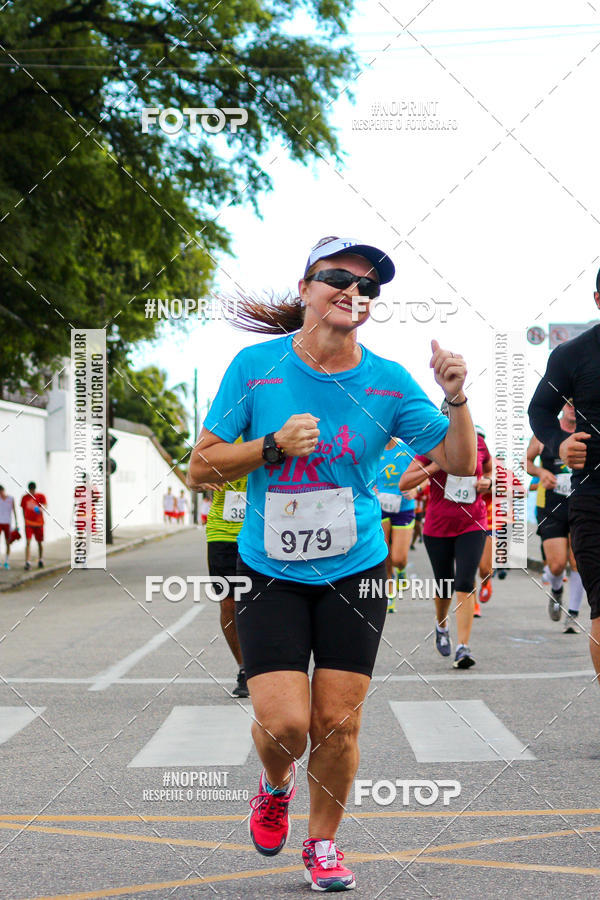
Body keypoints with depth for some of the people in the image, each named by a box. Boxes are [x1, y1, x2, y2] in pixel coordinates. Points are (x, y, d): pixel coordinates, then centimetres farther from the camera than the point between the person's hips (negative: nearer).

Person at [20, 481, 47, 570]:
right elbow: (23, 509, 14)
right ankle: (28, 562, -17)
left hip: (39, 523, 0)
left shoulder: (41, 496, -3)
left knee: (40, 542, 11)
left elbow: (45, 505, -18)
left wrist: (41, 509, -40)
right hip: (28, 523, 0)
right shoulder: (25, 498, 4)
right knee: (28, 542, -13)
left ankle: (40, 560, 30)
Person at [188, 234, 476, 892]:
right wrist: (274, 447, -18)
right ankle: (276, 787, 24)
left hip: (354, 572, 2)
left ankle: (322, 843, 26)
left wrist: (456, 399, -16)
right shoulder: (255, 366, -5)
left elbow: (459, 463, 1)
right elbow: (200, 468, -3)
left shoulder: (387, 381, -1)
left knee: (338, 725, 2)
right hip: (270, 572, -1)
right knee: (284, 722, -13)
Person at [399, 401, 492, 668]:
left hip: (472, 525, 1)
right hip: (438, 526, -1)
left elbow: (490, 470, 24)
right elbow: (404, 483, -8)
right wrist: (435, 466, -20)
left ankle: (462, 648, -15)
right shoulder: (433, 446, -5)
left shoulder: (478, 444, 4)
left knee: (465, 584, -13)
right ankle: (441, 625, 43)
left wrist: (487, 481, 0)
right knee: (444, 584, 10)